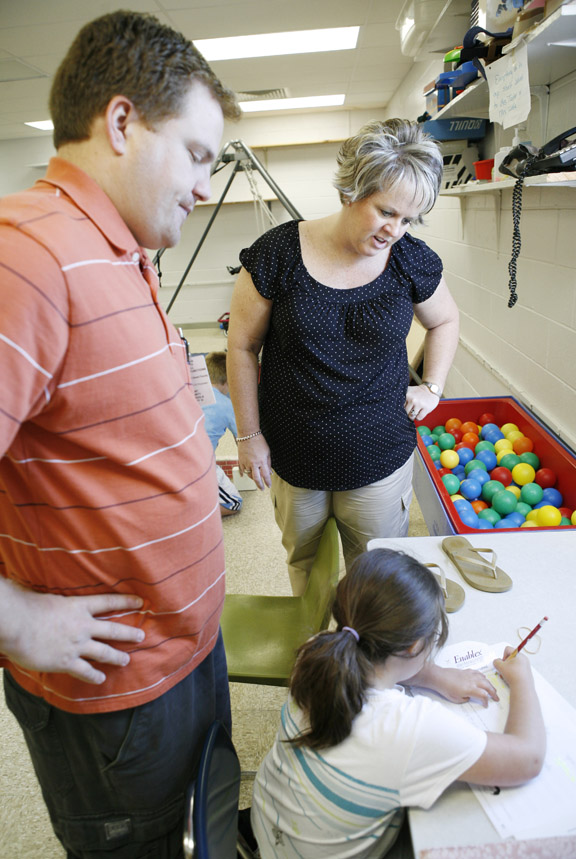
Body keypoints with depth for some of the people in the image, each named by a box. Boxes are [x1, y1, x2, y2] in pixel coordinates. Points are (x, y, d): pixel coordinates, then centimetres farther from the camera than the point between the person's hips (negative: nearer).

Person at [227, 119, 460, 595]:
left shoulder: (413, 261, -3)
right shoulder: (278, 253, -11)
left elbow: (445, 320, 18)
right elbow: (242, 347, -4)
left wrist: (432, 386, 5)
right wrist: (249, 434, -2)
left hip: (380, 462, 1)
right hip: (292, 459, 0)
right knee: (305, 564, 20)